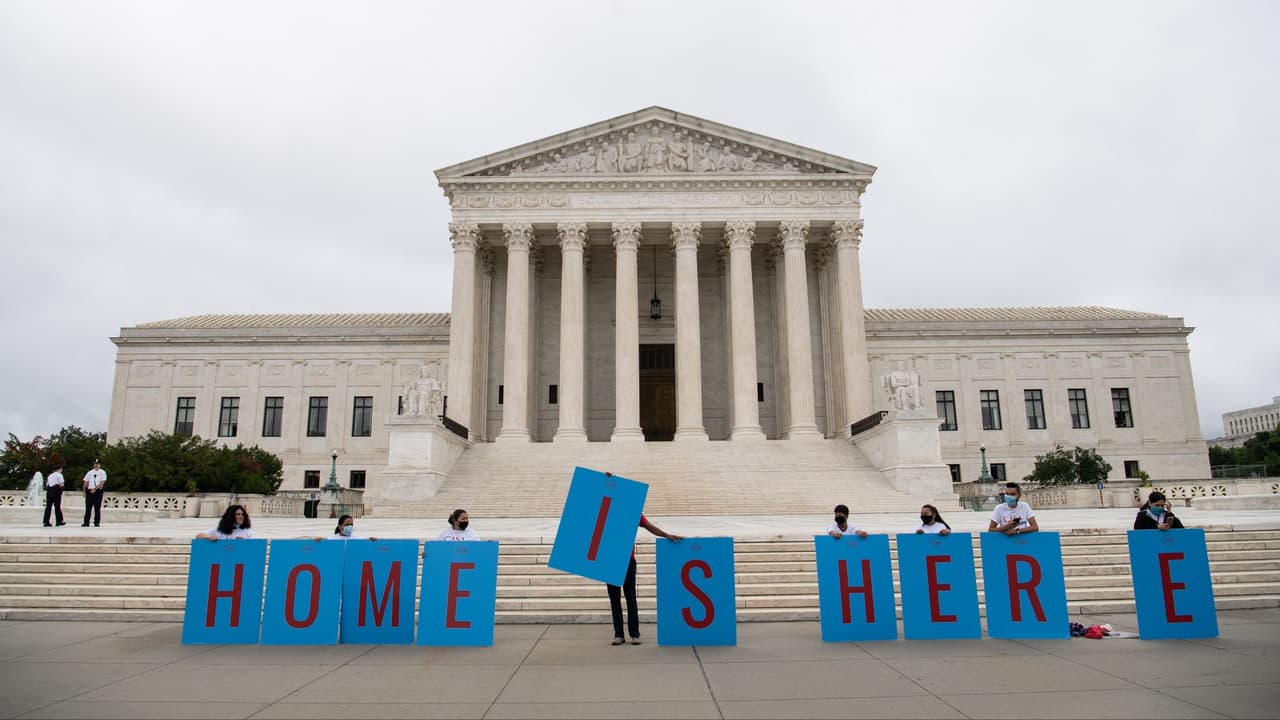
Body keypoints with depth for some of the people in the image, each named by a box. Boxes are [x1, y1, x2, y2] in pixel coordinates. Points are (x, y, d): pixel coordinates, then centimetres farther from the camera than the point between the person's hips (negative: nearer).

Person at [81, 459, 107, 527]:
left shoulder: (102, 472, 2)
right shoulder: (89, 472, 13)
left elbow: (102, 482, -7)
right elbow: (86, 482, 12)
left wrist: (95, 489, -15)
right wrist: (84, 491, 3)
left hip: (98, 491, -3)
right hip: (89, 491, 3)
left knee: (97, 507, -1)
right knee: (88, 507, 1)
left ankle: (97, 522, 3)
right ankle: (86, 522, 3)